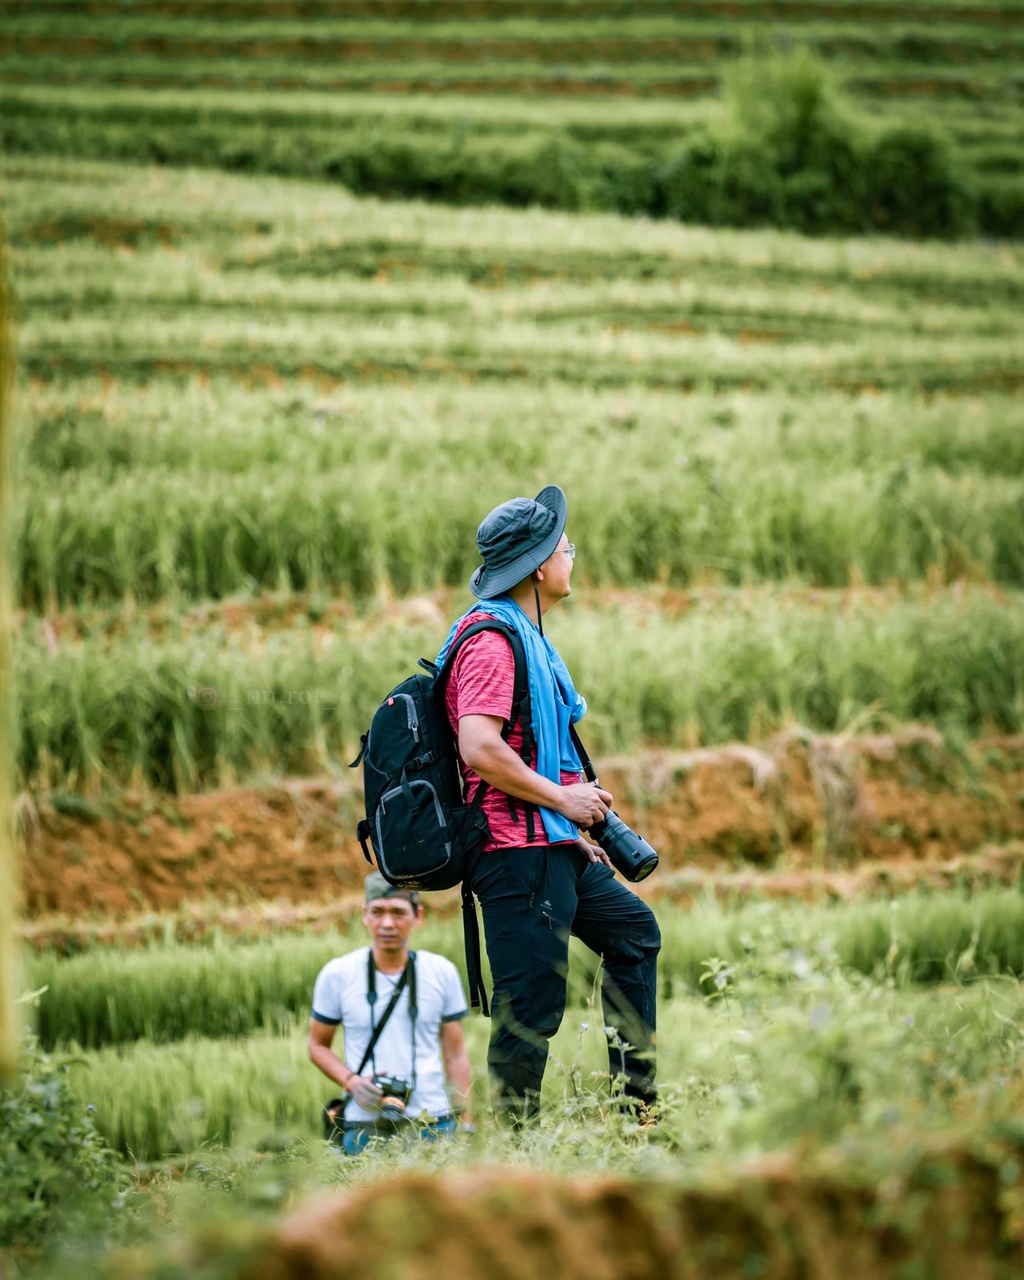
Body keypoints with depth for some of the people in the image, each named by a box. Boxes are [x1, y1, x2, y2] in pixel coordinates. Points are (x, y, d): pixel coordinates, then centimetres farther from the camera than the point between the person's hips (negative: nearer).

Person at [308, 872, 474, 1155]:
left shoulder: (442, 973, 4)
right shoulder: (337, 974, 1)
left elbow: (456, 1054, 8)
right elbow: (318, 1045, 10)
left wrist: (466, 1125, 4)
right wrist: (351, 1082, -9)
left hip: (432, 1123, 1)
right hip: (363, 1129, -1)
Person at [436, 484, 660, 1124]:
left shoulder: (525, 635, 18)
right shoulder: (491, 639, -15)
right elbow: (479, 749, -28)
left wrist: (572, 831, 20)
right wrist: (561, 798, -18)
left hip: (551, 849, 11)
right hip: (519, 853, -11)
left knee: (634, 929, 24)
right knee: (533, 1006, -10)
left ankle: (636, 1103, 28)